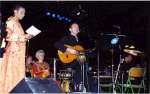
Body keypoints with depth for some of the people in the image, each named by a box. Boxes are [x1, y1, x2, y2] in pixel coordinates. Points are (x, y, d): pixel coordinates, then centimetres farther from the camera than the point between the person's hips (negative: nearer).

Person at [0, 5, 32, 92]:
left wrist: (26, 37, 5)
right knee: (12, 72, -9)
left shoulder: (17, 23, 18)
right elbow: (9, 37, -14)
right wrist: (24, 36, -15)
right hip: (13, 50, -9)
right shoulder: (11, 21, -6)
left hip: (19, 50, 9)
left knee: (18, 73, 6)